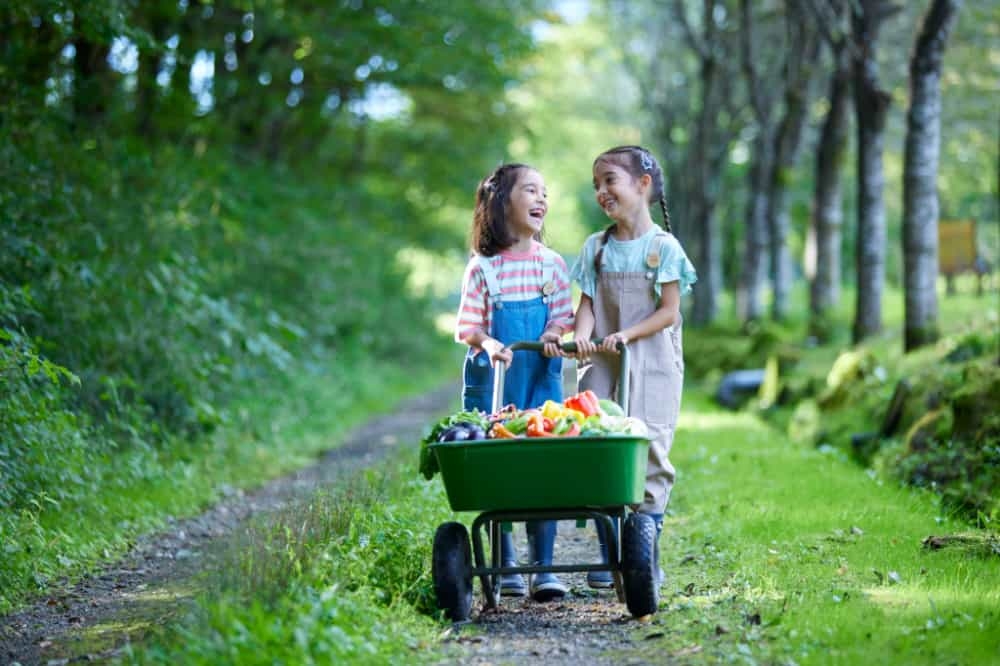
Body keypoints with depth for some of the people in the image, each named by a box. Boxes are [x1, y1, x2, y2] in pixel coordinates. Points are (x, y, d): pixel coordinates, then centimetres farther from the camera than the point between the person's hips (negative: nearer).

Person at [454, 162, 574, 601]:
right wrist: (487, 343, -21)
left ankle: (543, 568, 1)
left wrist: (554, 333, -13)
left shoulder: (552, 264, 6)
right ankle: (505, 567, 10)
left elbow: (562, 316, 8)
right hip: (492, 379, -1)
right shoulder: (482, 268, -1)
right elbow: (467, 325, -2)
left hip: (541, 376, 2)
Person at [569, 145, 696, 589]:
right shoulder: (597, 247, 9)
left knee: (648, 454, -3)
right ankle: (608, 555, 8)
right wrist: (581, 334, -16)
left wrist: (627, 334, -18)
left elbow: (669, 312, -6)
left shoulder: (662, 247, -3)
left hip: (651, 367, -3)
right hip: (602, 365, 3)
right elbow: (587, 303, 5)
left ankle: (647, 556, 6)